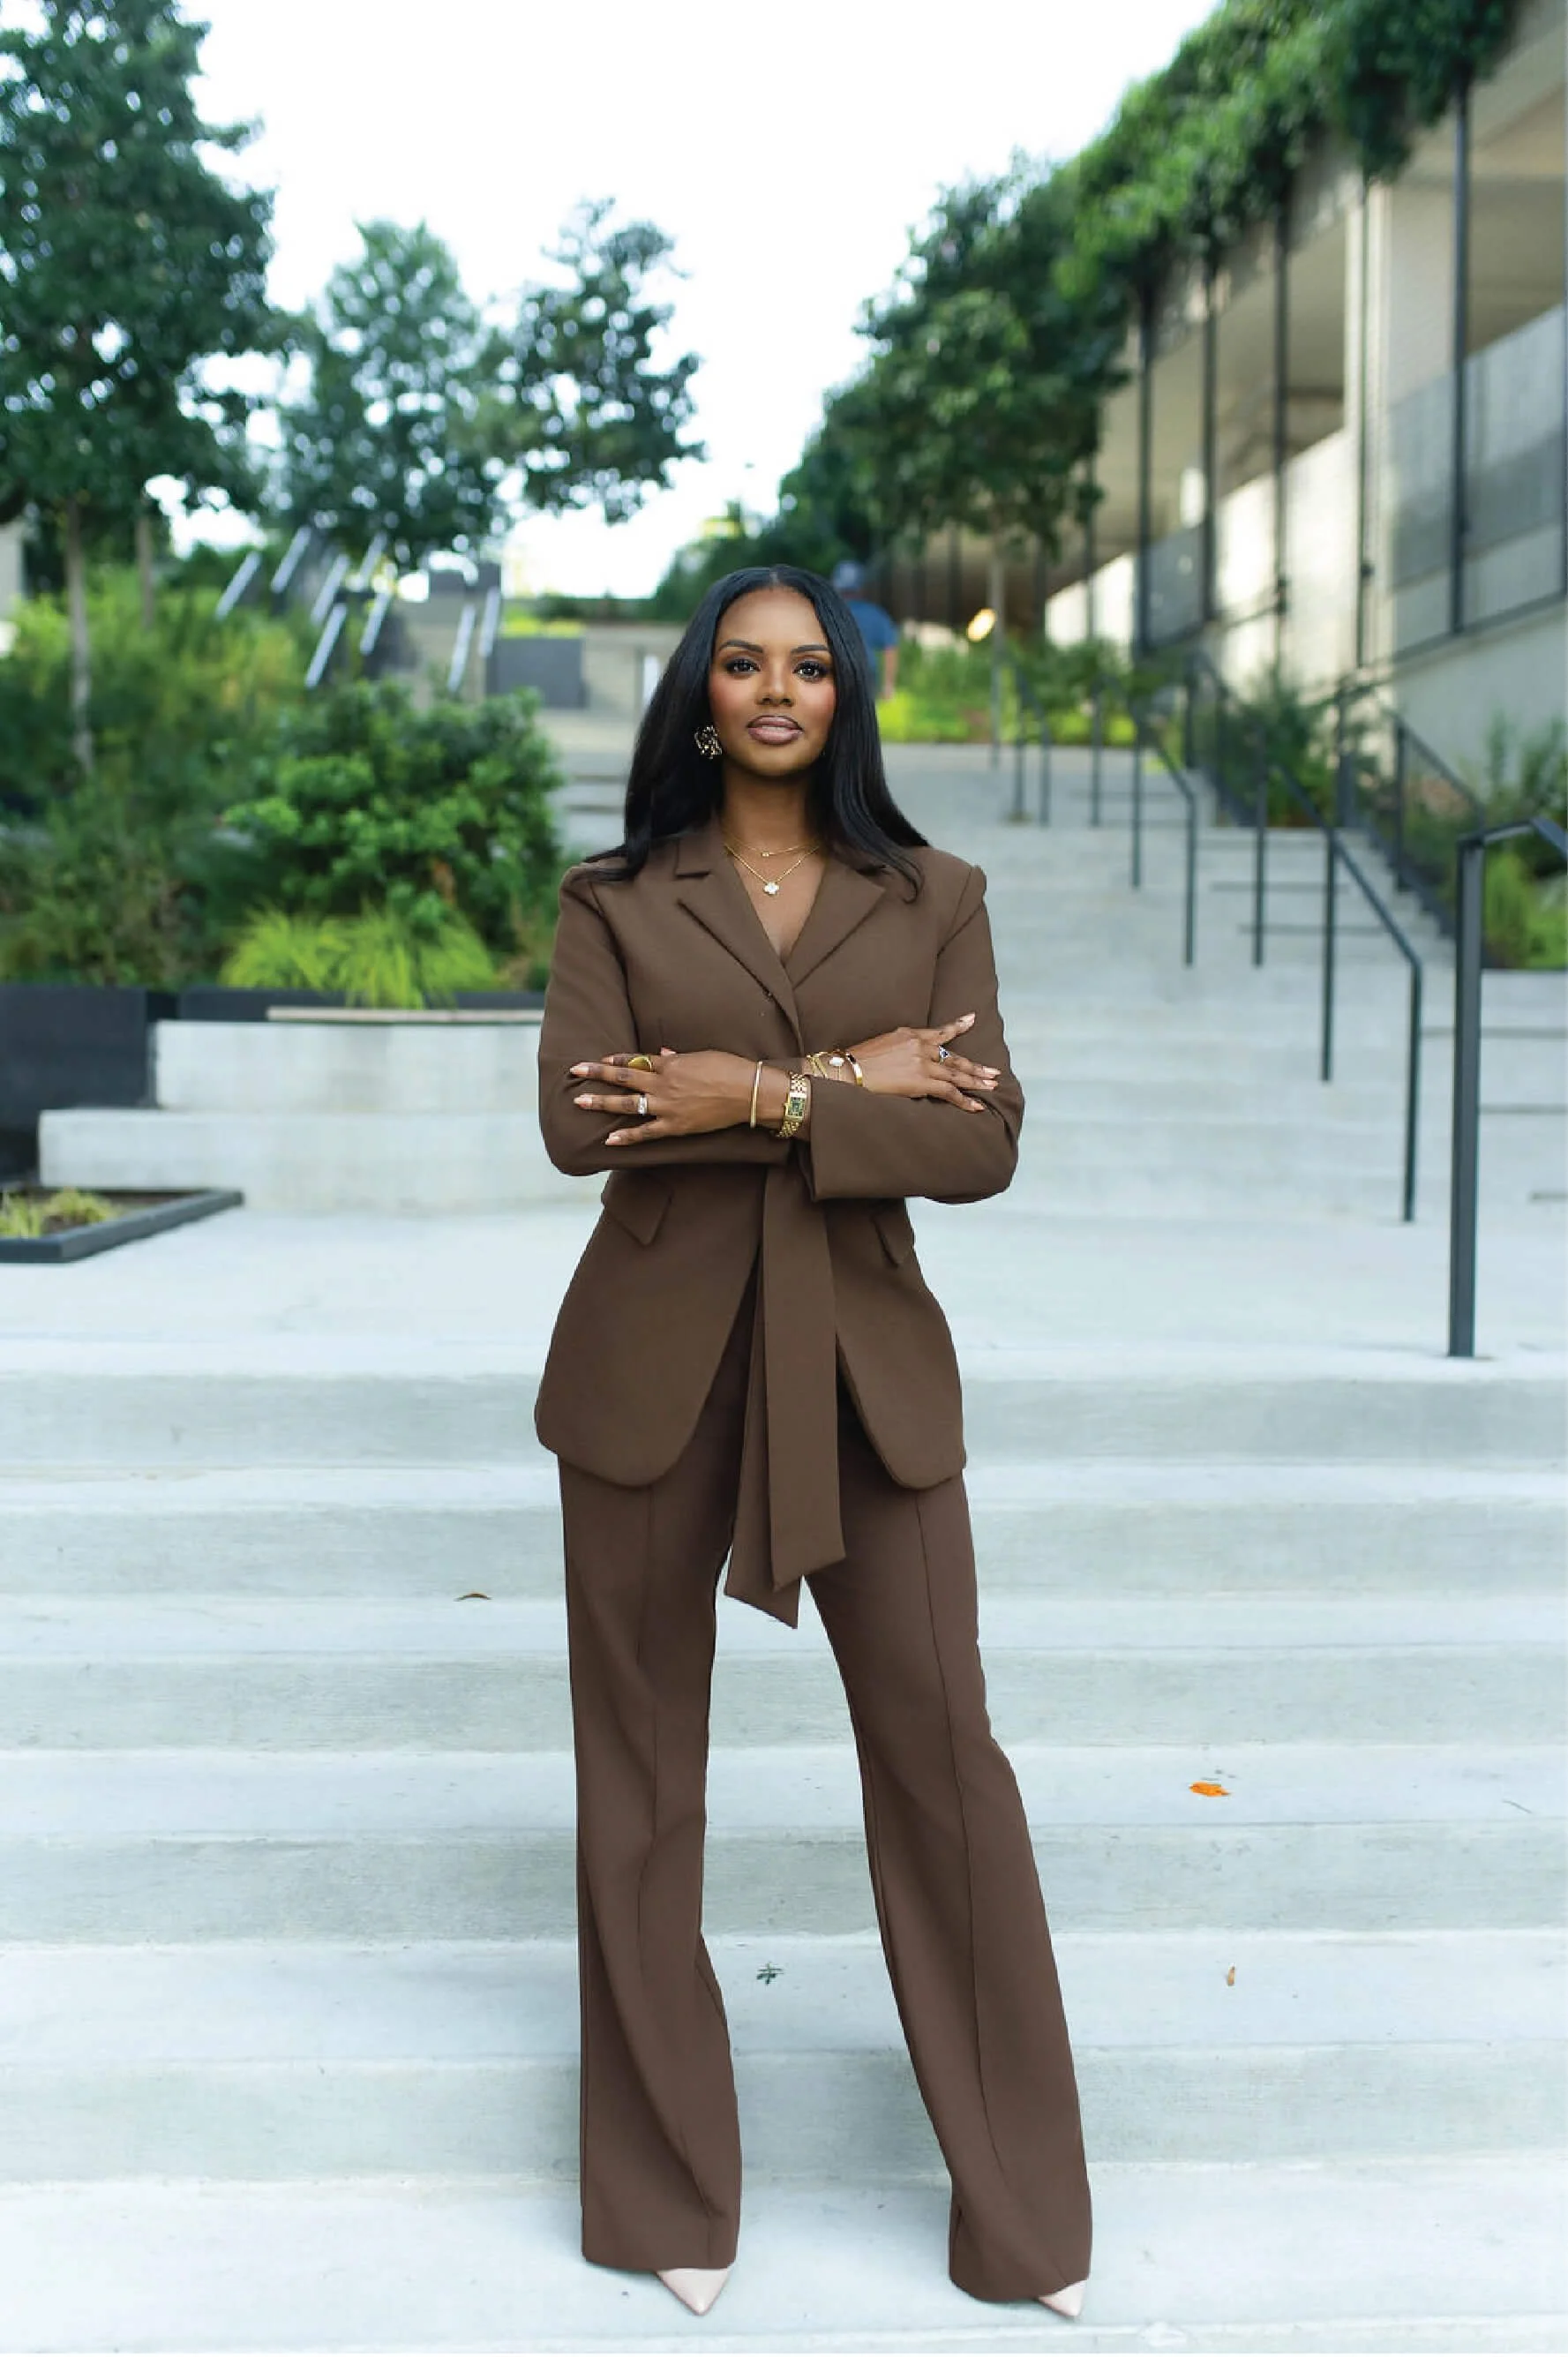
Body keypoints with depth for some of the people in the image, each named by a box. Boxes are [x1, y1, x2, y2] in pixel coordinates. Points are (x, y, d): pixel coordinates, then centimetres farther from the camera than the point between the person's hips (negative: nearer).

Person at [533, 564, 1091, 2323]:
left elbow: (984, 1142, -4)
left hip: (864, 1367, 0)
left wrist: (765, 1097, -15)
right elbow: (578, 1123, -10)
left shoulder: (933, 901, 7)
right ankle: (671, 2194, 24)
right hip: (652, 1368, 0)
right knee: (642, 1773, 7)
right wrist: (848, 1079, -12)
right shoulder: (613, 903, 5)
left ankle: (1026, 2210, 17)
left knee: (943, 1754, 1)